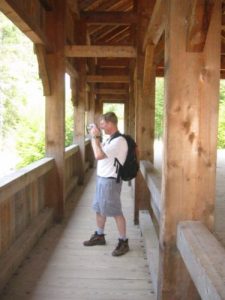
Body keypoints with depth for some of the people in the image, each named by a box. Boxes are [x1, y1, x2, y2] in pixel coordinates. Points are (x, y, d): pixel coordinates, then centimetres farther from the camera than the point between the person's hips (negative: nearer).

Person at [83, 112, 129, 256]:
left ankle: (124, 242, 11)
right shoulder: (110, 139, 11)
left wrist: (95, 137, -18)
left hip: (110, 181, -10)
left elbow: (98, 155, -28)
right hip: (102, 178, 10)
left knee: (116, 212, -1)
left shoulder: (119, 141, -22)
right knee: (99, 209, 17)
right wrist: (95, 137, 10)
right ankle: (99, 236, 33)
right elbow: (101, 152, 22)